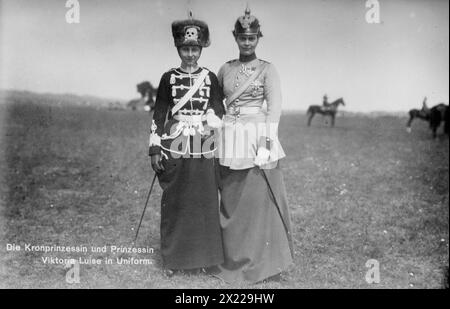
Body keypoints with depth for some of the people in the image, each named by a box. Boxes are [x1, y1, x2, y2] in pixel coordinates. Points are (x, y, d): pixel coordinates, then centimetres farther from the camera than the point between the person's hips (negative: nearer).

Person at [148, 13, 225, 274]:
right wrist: (155, 149, -2)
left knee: (205, 200, 4)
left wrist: (209, 126, -13)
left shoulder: (210, 78, 7)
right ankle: (173, 258, 16)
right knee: (175, 201, 4)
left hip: (203, 148, 1)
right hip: (174, 146, -1)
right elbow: (159, 115, 3)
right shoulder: (168, 78, 4)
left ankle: (204, 255, 18)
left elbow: (219, 111, 8)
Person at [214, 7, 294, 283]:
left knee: (259, 198, 0)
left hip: (257, 136, -4)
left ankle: (261, 259, 13)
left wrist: (266, 140, -18)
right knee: (231, 199, 9)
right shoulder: (226, 69, 11)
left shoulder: (267, 69, -1)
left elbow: (275, 107, -8)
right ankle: (233, 258, 23)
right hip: (230, 139, 4)